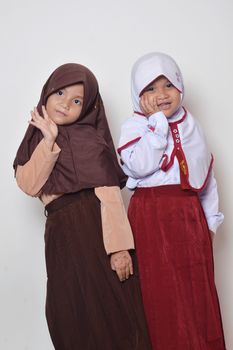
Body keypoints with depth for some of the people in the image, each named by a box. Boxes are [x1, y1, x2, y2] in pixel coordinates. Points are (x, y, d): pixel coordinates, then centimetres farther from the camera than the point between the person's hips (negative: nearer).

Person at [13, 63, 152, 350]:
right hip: (60, 234, 5)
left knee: (108, 309, 2)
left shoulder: (87, 138, -5)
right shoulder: (36, 138, 13)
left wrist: (118, 246, -22)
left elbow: (109, 193, -13)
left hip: (94, 226, -5)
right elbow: (29, 185, -2)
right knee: (70, 317, 11)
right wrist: (48, 141, -11)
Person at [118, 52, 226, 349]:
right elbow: (140, 167, -22)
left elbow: (206, 173, 15)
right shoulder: (134, 125, -4)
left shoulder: (191, 125, 11)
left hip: (190, 213, 5)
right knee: (164, 292, 0)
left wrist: (210, 218, 13)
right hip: (153, 215, -4)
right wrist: (157, 121, -17)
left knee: (198, 286, 10)